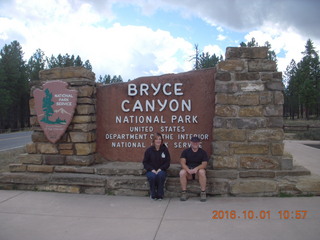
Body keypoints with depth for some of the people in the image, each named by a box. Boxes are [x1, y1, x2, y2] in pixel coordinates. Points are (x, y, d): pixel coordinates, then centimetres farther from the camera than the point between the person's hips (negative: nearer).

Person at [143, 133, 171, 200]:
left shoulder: (165, 150, 2)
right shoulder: (149, 150, 0)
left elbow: (167, 162, 3)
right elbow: (145, 162, 3)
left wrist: (160, 169, -13)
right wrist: (152, 169, -14)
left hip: (161, 170, 0)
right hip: (151, 170, 0)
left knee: (161, 175, -34)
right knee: (152, 176, -34)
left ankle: (160, 195, -17)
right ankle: (153, 195, -12)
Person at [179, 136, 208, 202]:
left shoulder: (203, 152, 5)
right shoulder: (185, 151, 5)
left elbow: (204, 164, -7)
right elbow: (182, 163, -7)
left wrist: (196, 168, -26)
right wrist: (188, 170, -27)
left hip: (198, 170, 0)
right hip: (188, 170, 1)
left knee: (202, 171, -35)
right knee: (182, 172, -32)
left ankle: (203, 193, -26)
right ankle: (184, 193, -23)